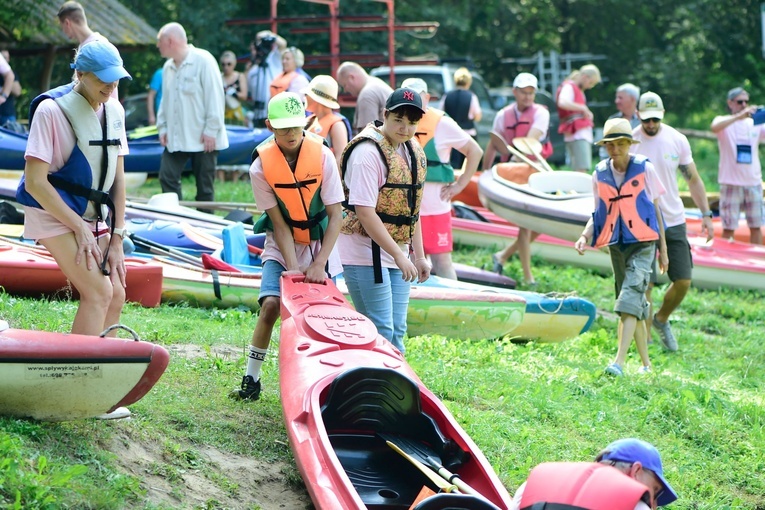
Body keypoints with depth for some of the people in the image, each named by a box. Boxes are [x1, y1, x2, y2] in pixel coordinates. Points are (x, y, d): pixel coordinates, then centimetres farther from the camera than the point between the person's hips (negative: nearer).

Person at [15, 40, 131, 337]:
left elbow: (118, 177, 8)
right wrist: (80, 228, -18)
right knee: (99, 292, -19)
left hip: (92, 216, 7)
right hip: (53, 213, -7)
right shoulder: (51, 110, -16)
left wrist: (117, 238, 3)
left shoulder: (114, 111, 4)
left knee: (116, 296, 0)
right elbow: (35, 182, -18)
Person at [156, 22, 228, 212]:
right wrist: (163, 127, 8)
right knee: (167, 177, -3)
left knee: (205, 185, 1)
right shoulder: (168, 67, 10)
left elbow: (215, 97, -13)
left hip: (203, 138, -7)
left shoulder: (203, 61, -11)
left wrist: (211, 130, -16)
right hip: (175, 137, 7)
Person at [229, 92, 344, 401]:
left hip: (320, 245, 1)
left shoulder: (323, 156, -16)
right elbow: (280, 223, -14)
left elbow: (335, 215, -14)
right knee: (270, 305, -15)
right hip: (281, 247, -1)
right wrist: (293, 268, -21)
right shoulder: (261, 165, -15)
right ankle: (251, 380, -4)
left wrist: (319, 264, -20)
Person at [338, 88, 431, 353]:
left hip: (396, 254, 8)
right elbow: (364, 212, -22)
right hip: (366, 254, -8)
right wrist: (398, 255, -23)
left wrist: (418, 256, 15)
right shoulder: (368, 152, -17)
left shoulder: (413, 152, 10)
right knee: (379, 331, -10)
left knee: (396, 330, 10)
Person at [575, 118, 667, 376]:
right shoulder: (600, 174, 3)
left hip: (643, 243, -4)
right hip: (616, 244, 4)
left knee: (630, 296, -19)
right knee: (636, 304, 12)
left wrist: (663, 249, 4)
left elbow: (655, 209, 2)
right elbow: (598, 214, 10)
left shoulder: (644, 169, -4)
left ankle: (619, 361, -28)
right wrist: (585, 236, -9)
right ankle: (646, 363, 22)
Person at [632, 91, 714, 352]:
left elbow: (693, 179, 10)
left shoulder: (677, 140, 1)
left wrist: (706, 214, 3)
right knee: (644, 284, -8)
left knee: (683, 282, 2)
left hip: (674, 221, 3)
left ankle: (661, 319, 30)